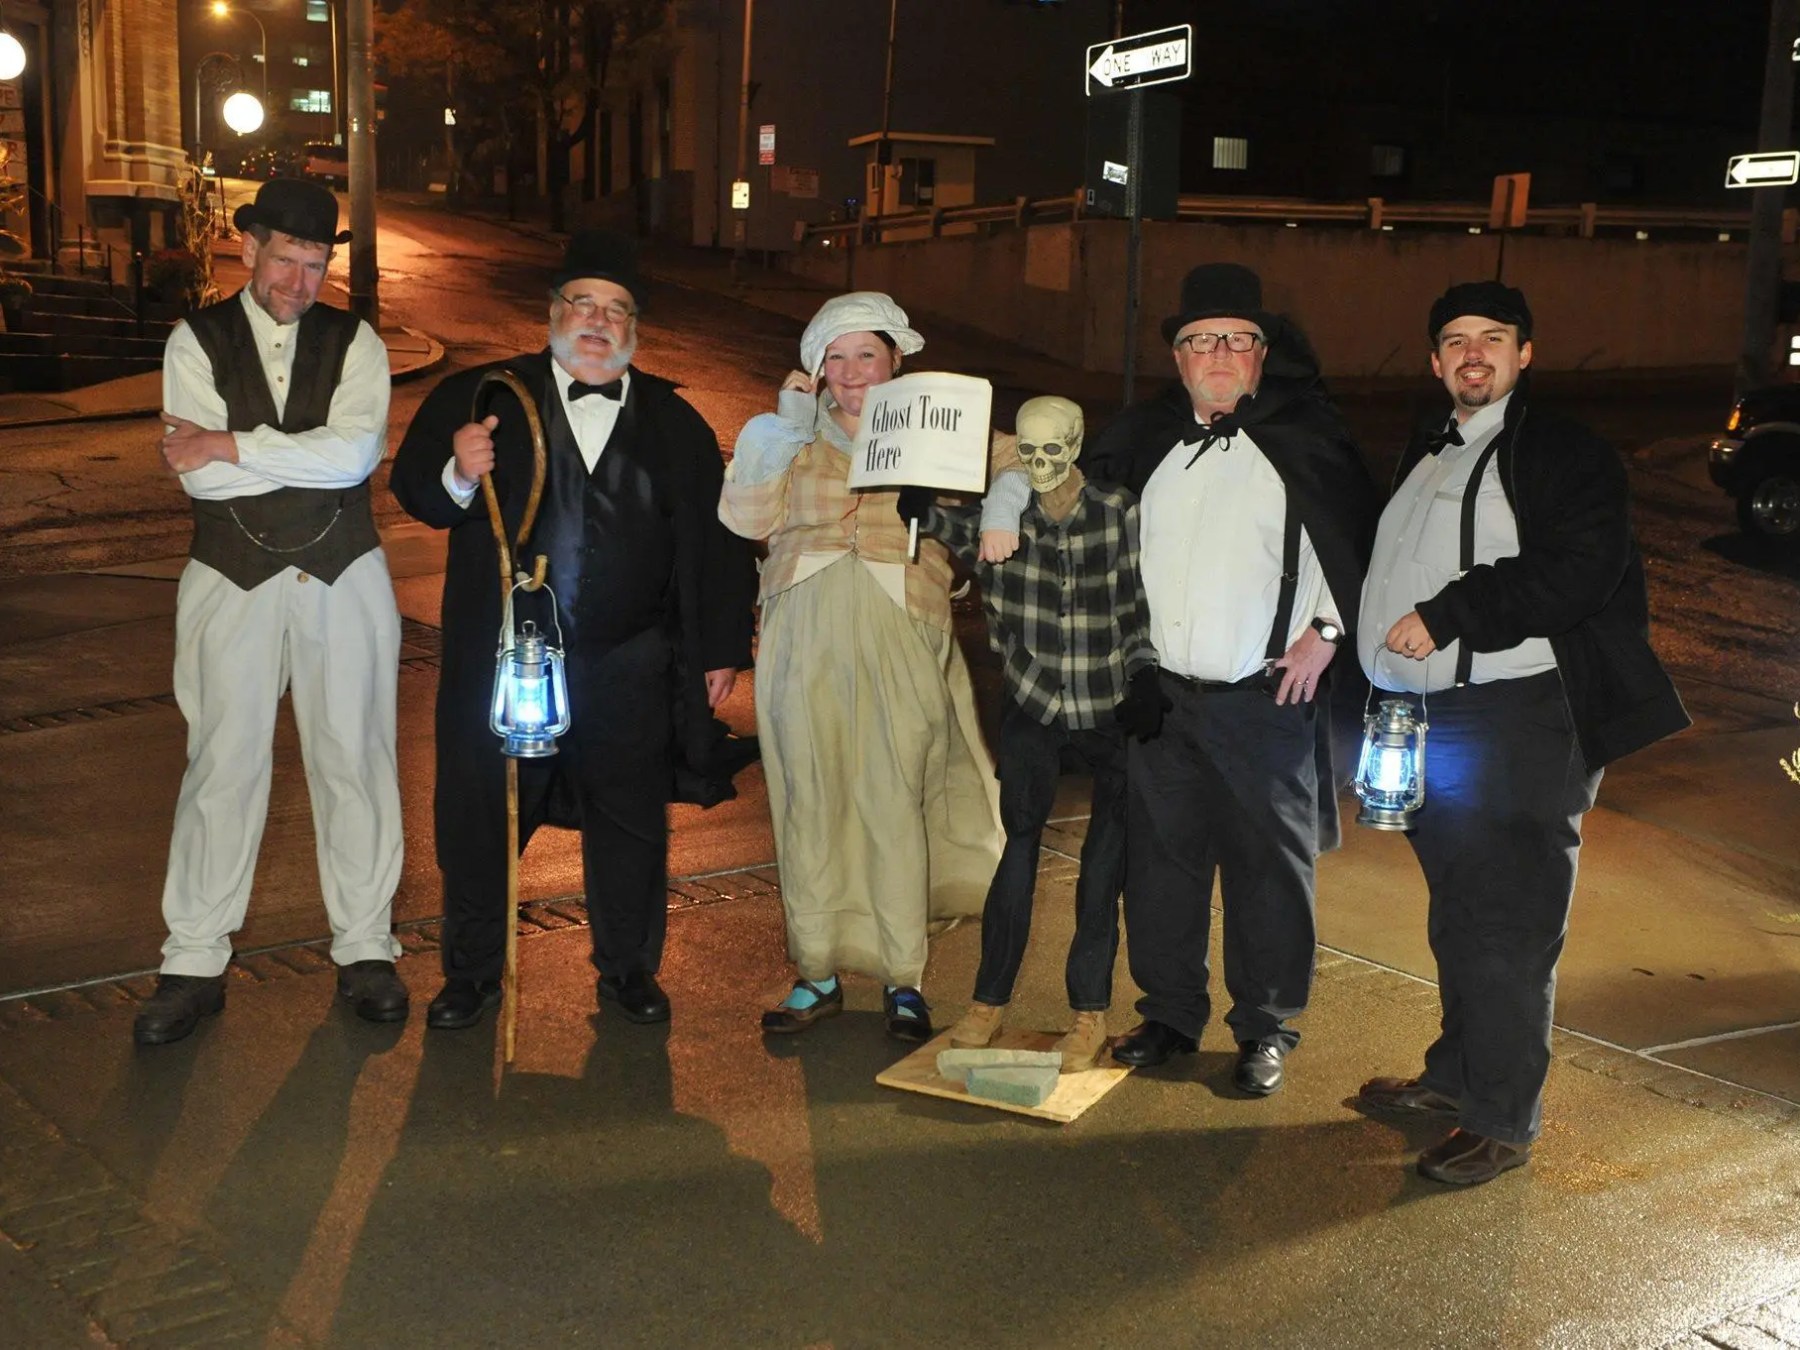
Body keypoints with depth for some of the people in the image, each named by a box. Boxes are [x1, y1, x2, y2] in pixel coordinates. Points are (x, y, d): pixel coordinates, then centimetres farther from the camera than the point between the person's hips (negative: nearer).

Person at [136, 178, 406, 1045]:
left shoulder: (354, 344, 2)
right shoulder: (197, 342, 0)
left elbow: (356, 453, -16)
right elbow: (199, 477, -13)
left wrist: (231, 445, -16)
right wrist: (314, 455, -14)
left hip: (342, 580, 1)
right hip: (234, 582, 0)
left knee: (355, 761, 7)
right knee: (221, 767, 3)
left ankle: (364, 949, 20)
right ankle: (194, 965, 15)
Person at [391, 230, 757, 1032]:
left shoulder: (675, 423, 7)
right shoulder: (479, 396, 1)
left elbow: (714, 539, 8)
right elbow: (414, 488, -5)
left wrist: (722, 647, 6)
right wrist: (457, 476, -27)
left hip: (628, 670, 1)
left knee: (631, 823, 12)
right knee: (479, 818, 8)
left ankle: (628, 969, 31)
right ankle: (472, 972, 27)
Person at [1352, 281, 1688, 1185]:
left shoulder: (1569, 456, -6)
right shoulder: (1423, 456, 18)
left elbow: (1576, 571, -20)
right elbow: (1390, 574, 23)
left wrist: (1445, 617, -20)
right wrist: (1386, 687, 12)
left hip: (1523, 720, -7)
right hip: (1435, 719, 7)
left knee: (1509, 926, -3)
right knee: (1457, 917, 18)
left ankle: (1503, 1120, 7)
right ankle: (1456, 1075, 32)